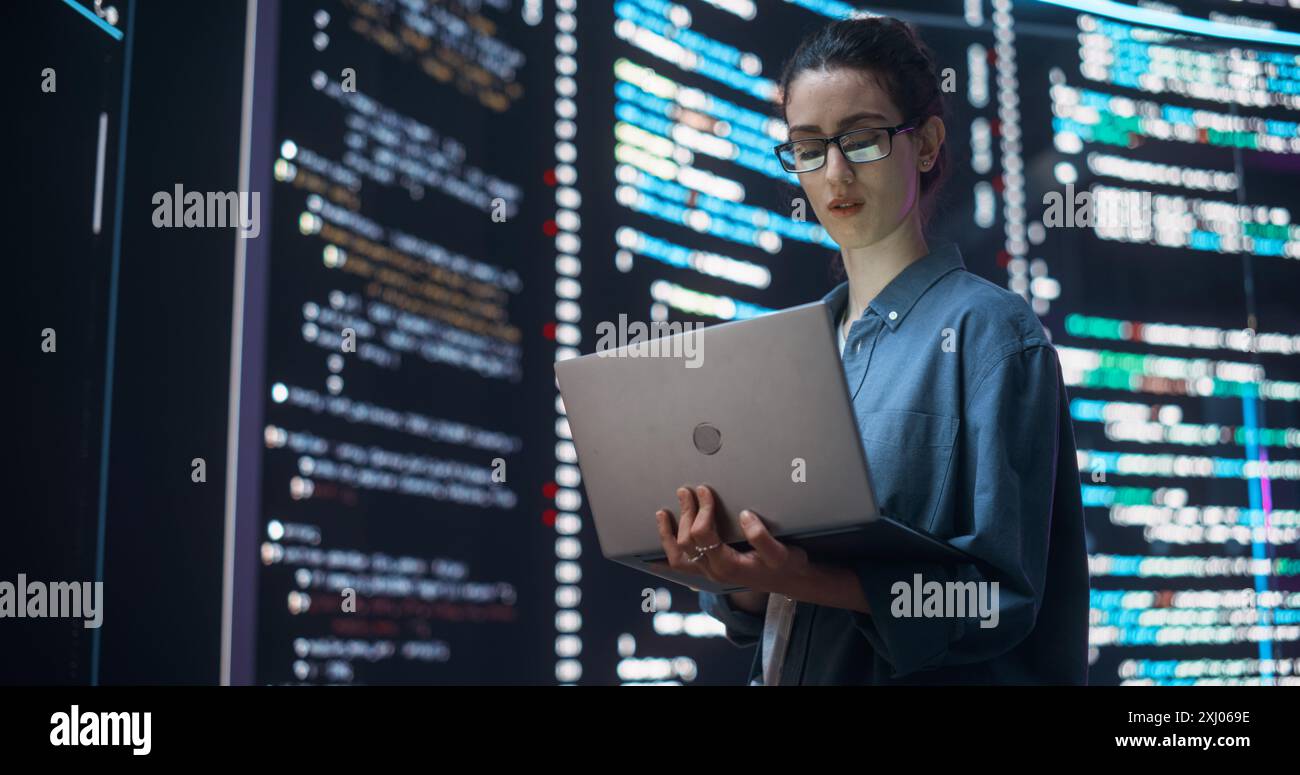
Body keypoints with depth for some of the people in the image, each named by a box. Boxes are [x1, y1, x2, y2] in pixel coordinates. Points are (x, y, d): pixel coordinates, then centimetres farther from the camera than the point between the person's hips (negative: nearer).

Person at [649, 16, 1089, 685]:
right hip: (786, 671, 4)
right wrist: (734, 574, -11)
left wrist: (808, 579, -23)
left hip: (934, 676, -4)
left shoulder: (986, 328, -4)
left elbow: (1002, 593, -12)